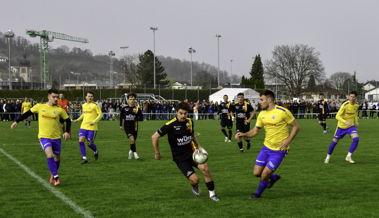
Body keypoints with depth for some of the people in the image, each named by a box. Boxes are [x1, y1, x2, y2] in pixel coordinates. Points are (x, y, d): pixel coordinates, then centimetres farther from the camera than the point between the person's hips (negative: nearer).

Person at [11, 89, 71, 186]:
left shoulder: (60, 110, -3)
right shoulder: (40, 106, -3)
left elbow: (68, 120, 8)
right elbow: (28, 113, 11)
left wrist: (67, 132, -7)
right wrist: (16, 121, 13)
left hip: (56, 137, 2)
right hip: (44, 137, -2)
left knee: (57, 158, 11)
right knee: (50, 155, -24)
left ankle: (53, 174, 40)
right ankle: (56, 177, -15)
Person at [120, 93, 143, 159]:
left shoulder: (137, 109, -2)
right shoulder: (124, 108, 1)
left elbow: (141, 118, -4)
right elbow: (121, 116, 16)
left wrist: (135, 119, -22)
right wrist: (121, 125, 13)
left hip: (134, 127, 1)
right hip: (127, 126, -1)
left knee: (133, 141, 9)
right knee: (132, 139, -20)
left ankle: (131, 151, 36)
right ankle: (135, 153, -9)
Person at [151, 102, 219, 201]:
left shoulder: (189, 122, 3)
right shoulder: (170, 125, -14)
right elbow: (154, 137, -7)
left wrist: (199, 146, 14)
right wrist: (157, 153, 0)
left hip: (191, 152, 4)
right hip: (180, 158, -3)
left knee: (204, 168, -24)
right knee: (194, 179, -16)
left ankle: (212, 193, -7)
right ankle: (195, 187, 24)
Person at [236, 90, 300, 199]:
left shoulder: (283, 112, -17)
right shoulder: (262, 114, 3)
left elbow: (296, 127, -9)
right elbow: (255, 131, 10)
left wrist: (288, 141, -20)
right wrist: (243, 134, -8)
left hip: (279, 150, -6)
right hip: (266, 147, 6)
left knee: (264, 176, -6)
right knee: (257, 173, 3)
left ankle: (258, 193, 23)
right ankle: (274, 177, 34)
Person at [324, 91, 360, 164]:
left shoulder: (357, 106, -5)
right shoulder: (345, 105, -22)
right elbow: (337, 116, -25)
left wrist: (356, 120, 9)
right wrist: (345, 122, -39)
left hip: (351, 126, 3)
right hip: (341, 126, -3)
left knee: (356, 139, -19)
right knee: (335, 141, 5)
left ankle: (348, 157, -9)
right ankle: (328, 157, 26)